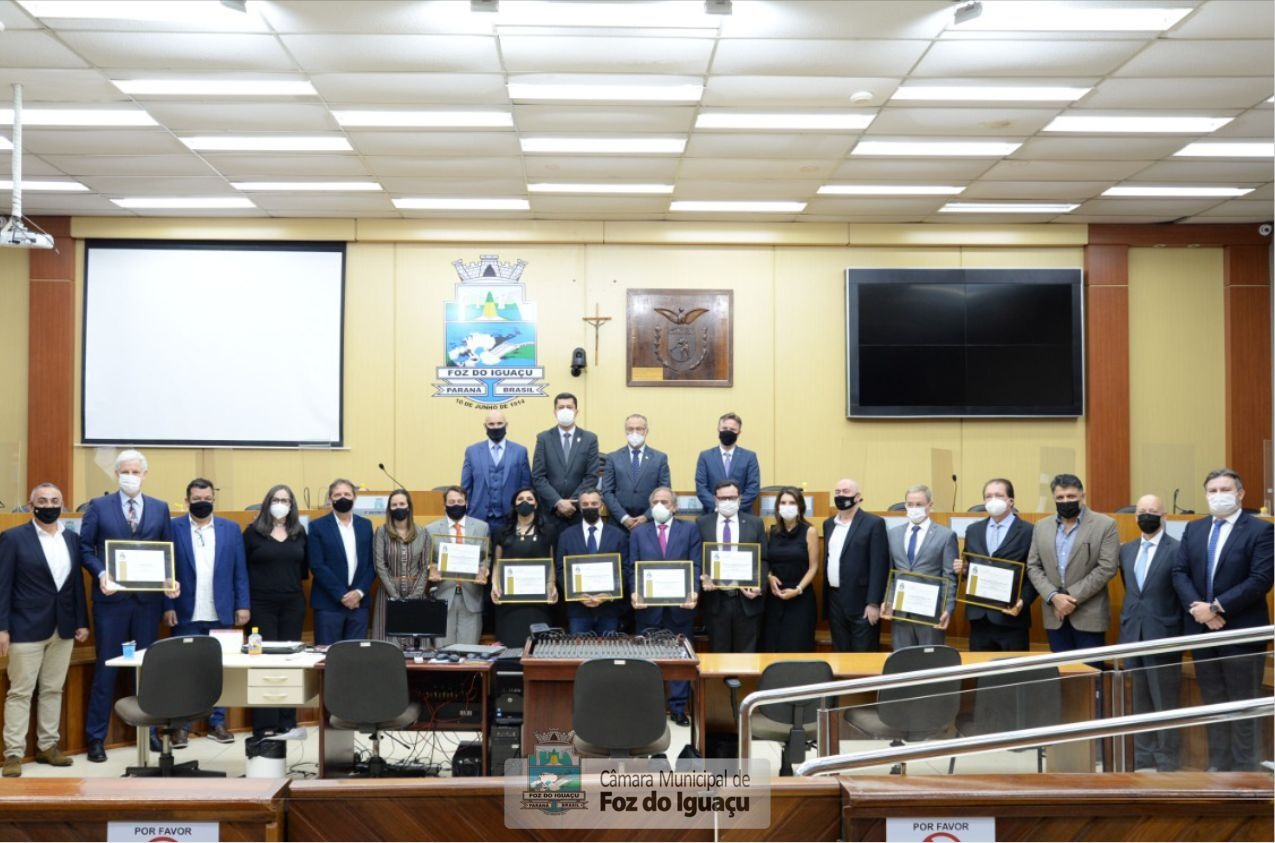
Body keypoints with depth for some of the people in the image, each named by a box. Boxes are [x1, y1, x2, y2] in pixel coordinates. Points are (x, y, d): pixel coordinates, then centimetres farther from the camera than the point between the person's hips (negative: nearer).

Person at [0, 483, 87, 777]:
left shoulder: (72, 539, 9)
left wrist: (82, 622, 7)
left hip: (63, 628, 5)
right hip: (26, 628, -4)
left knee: (53, 690, 10)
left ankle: (47, 746, 19)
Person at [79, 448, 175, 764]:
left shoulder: (160, 509, 8)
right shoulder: (98, 507, 2)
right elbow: (85, 548, -1)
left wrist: (172, 581, -8)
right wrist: (101, 574, -17)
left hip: (148, 599, 2)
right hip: (111, 597, -2)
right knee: (106, 667, 3)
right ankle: (96, 738, 12)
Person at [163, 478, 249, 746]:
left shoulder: (231, 528, 7)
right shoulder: (173, 528, 0)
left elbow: (240, 570, 6)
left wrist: (242, 605, 1)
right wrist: (168, 607, -7)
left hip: (221, 613, 2)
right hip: (185, 613, -2)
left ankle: (217, 723, 16)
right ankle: (181, 725, 13)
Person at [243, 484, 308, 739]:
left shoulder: (299, 532, 7)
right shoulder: (253, 531, -1)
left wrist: (295, 585, 7)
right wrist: (244, 602, -1)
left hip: (293, 604, 3)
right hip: (262, 605, -3)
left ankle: (287, 722, 13)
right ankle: (264, 724, 2)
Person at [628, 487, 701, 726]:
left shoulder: (689, 530, 6)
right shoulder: (638, 533, 10)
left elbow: (695, 565, -1)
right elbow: (633, 568, 4)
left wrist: (694, 592, -16)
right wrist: (634, 593, -12)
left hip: (680, 605, -1)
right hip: (648, 605, 1)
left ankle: (678, 708, 12)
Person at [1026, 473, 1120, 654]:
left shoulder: (1105, 525, -3)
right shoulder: (1041, 527, 10)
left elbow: (1107, 568, -11)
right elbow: (1033, 567, 7)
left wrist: (1072, 597, -14)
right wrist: (1053, 596, -10)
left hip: (1089, 615, -4)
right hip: (1055, 615, 4)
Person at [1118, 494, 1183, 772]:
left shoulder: (1177, 550, -7)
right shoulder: (1126, 550, 11)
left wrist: (1182, 635, -6)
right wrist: (1126, 626, 13)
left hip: (1163, 636, -5)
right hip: (1133, 635, 6)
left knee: (1165, 702, 3)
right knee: (1139, 700, 12)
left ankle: (1166, 760, 12)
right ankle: (1143, 756, 22)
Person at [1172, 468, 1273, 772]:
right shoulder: (1193, 529, 10)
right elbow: (1179, 572, 4)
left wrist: (1218, 607, -19)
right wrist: (1197, 608, -13)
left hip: (1241, 632, -5)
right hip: (1202, 630, 5)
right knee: (1213, 704, 13)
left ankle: (1246, 769, 13)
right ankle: (1218, 766, 22)